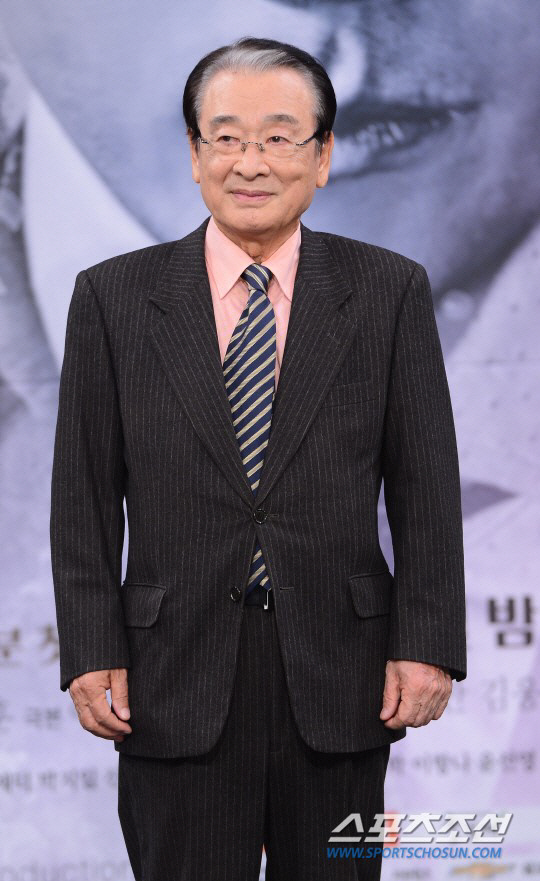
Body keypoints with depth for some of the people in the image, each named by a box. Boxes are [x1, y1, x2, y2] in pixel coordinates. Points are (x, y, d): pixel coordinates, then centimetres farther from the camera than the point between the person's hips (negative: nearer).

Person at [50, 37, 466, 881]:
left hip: (340, 683, 1)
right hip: (176, 683, 0)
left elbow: (427, 486, 2)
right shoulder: (113, 297, 3)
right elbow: (84, 494, 3)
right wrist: (92, 653, -4)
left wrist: (428, 645, -5)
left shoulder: (390, 292, 3)